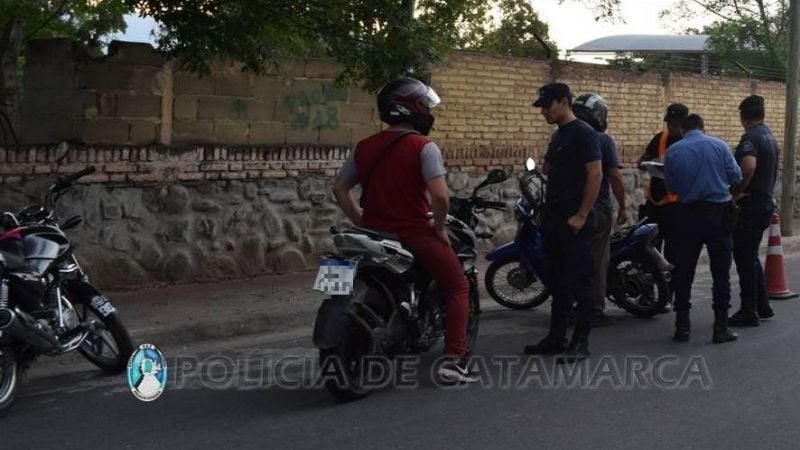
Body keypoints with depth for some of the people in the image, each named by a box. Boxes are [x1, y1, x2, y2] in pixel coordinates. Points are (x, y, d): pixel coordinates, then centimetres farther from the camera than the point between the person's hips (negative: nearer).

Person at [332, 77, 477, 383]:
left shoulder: (364, 147, 8)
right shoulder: (423, 147, -10)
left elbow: (339, 189, 10)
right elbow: (440, 195, -21)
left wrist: (362, 224, 13)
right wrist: (439, 229, -6)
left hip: (375, 234, 6)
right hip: (415, 235, -5)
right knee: (457, 287, 9)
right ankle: (454, 360, -1)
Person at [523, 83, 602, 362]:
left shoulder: (583, 134, -11)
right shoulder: (558, 135, 17)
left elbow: (595, 175, -17)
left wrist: (581, 216, -20)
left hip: (575, 221, -9)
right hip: (554, 218, 10)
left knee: (579, 282, -5)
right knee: (556, 281, 13)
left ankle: (581, 342, -1)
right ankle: (556, 338, 20)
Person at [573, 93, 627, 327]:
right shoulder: (604, 140, -10)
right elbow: (615, 177, -15)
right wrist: (622, 207, -5)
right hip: (598, 210, -5)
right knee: (597, 261, 1)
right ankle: (595, 312, 2)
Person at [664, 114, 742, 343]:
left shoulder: (673, 151, -1)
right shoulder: (719, 145, -3)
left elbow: (670, 186, 5)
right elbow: (736, 177, -3)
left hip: (687, 214, 1)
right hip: (718, 213, -1)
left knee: (684, 271, 9)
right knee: (720, 272, 5)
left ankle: (682, 326, 10)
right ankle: (721, 327, 3)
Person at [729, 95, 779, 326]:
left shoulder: (751, 137, -16)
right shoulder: (770, 136, 14)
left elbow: (748, 167, -33)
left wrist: (736, 193, -21)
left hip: (750, 205, -9)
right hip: (766, 202, 9)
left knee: (744, 258, -2)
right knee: (751, 257, 19)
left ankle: (748, 312, 1)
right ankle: (762, 306, 23)